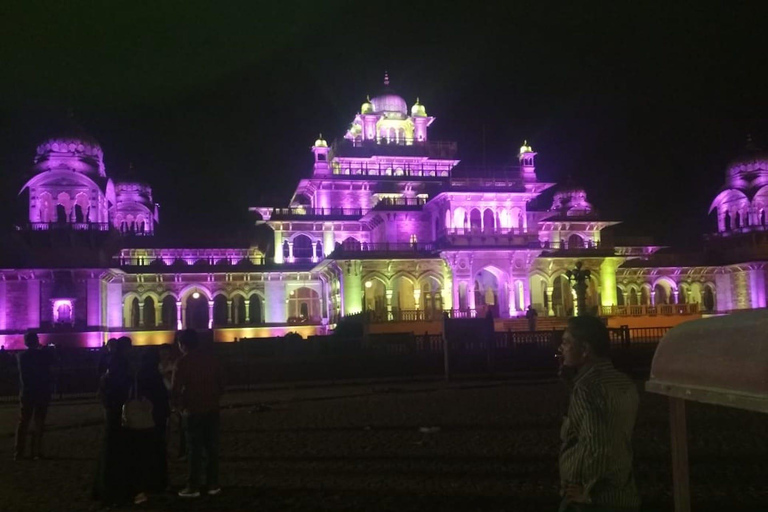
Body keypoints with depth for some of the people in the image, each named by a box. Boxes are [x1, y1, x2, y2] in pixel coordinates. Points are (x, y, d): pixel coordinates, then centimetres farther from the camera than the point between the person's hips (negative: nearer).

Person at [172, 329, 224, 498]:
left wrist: (183, 404, 3)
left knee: (195, 449, 3)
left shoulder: (183, 362, -10)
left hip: (193, 411, -4)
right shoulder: (210, 357, 4)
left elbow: (176, 388, -13)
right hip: (212, 409, 4)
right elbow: (221, 382, 6)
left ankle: (193, 487, 7)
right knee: (212, 447, 10)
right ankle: (213, 484, 13)